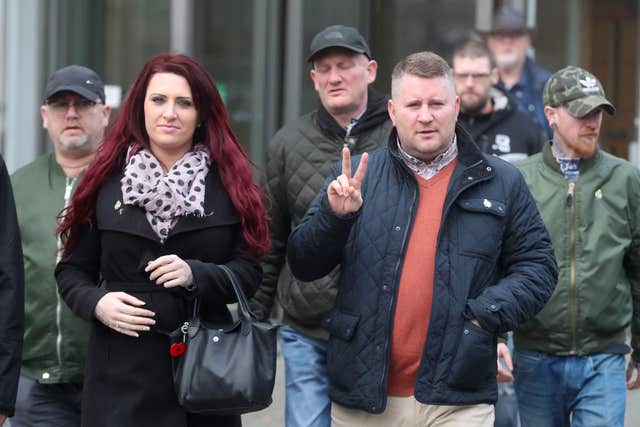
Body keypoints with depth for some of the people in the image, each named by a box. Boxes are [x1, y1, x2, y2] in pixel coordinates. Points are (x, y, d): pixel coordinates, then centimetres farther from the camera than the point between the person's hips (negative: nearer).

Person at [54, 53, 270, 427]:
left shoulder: (228, 182, 4)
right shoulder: (107, 181, 4)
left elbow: (250, 272, 0)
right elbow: (72, 270, 9)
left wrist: (195, 275, -17)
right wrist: (96, 302, -11)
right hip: (122, 371, 0)